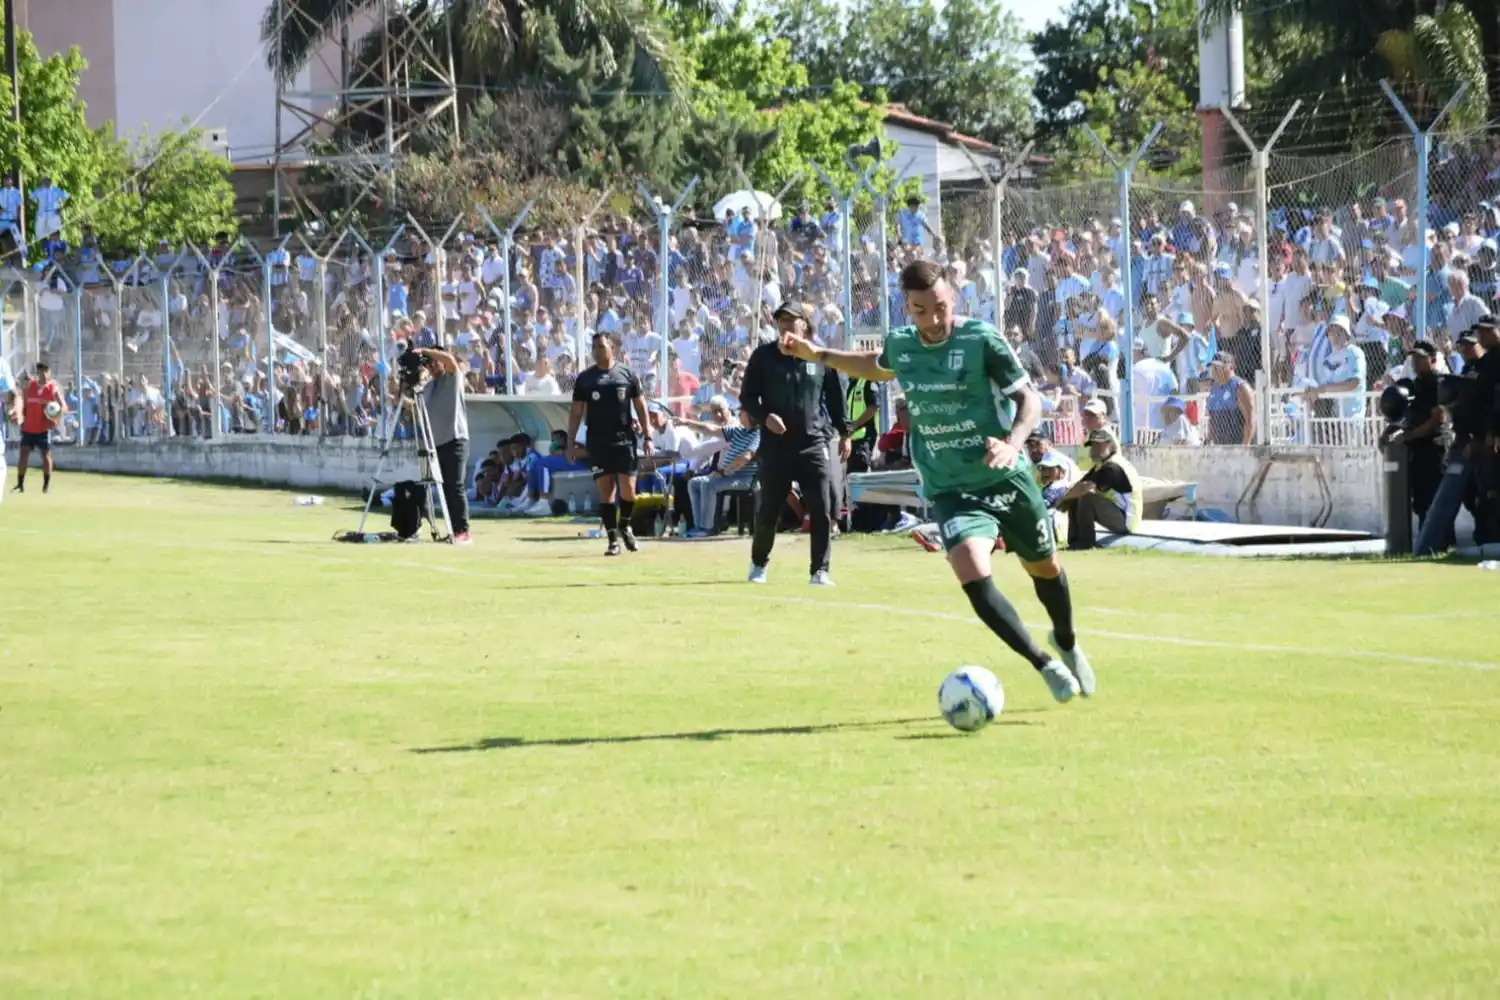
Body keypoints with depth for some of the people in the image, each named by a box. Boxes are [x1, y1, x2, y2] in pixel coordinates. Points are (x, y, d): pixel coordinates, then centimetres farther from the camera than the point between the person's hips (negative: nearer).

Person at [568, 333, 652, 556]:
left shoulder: (627, 375, 4)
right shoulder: (585, 378, 5)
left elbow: (640, 407, 7)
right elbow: (576, 413, 6)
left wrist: (647, 436, 0)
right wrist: (571, 443, 0)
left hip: (624, 439, 0)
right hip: (597, 443, 0)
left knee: (628, 488, -6)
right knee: (606, 490, -1)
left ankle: (624, 526, 20)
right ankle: (613, 539, 4)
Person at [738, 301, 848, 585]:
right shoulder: (764, 356, 3)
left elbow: (835, 397, 13)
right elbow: (747, 397, 5)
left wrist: (844, 433, 11)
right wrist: (764, 417, -13)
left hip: (814, 444, 0)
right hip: (776, 444, 0)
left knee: (822, 510, -5)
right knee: (768, 509, 6)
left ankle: (820, 571, 2)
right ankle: (759, 564, 26)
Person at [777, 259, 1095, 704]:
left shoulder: (982, 340, -13)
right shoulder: (900, 344, 1)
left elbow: (1029, 398, -13)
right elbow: (878, 367, 26)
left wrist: (1013, 443, -31)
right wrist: (818, 355, 20)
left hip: (1007, 480, -1)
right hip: (950, 489, 2)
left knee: (1044, 568, 16)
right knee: (971, 571, -25)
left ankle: (1066, 642, 50)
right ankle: (1046, 666, -16)